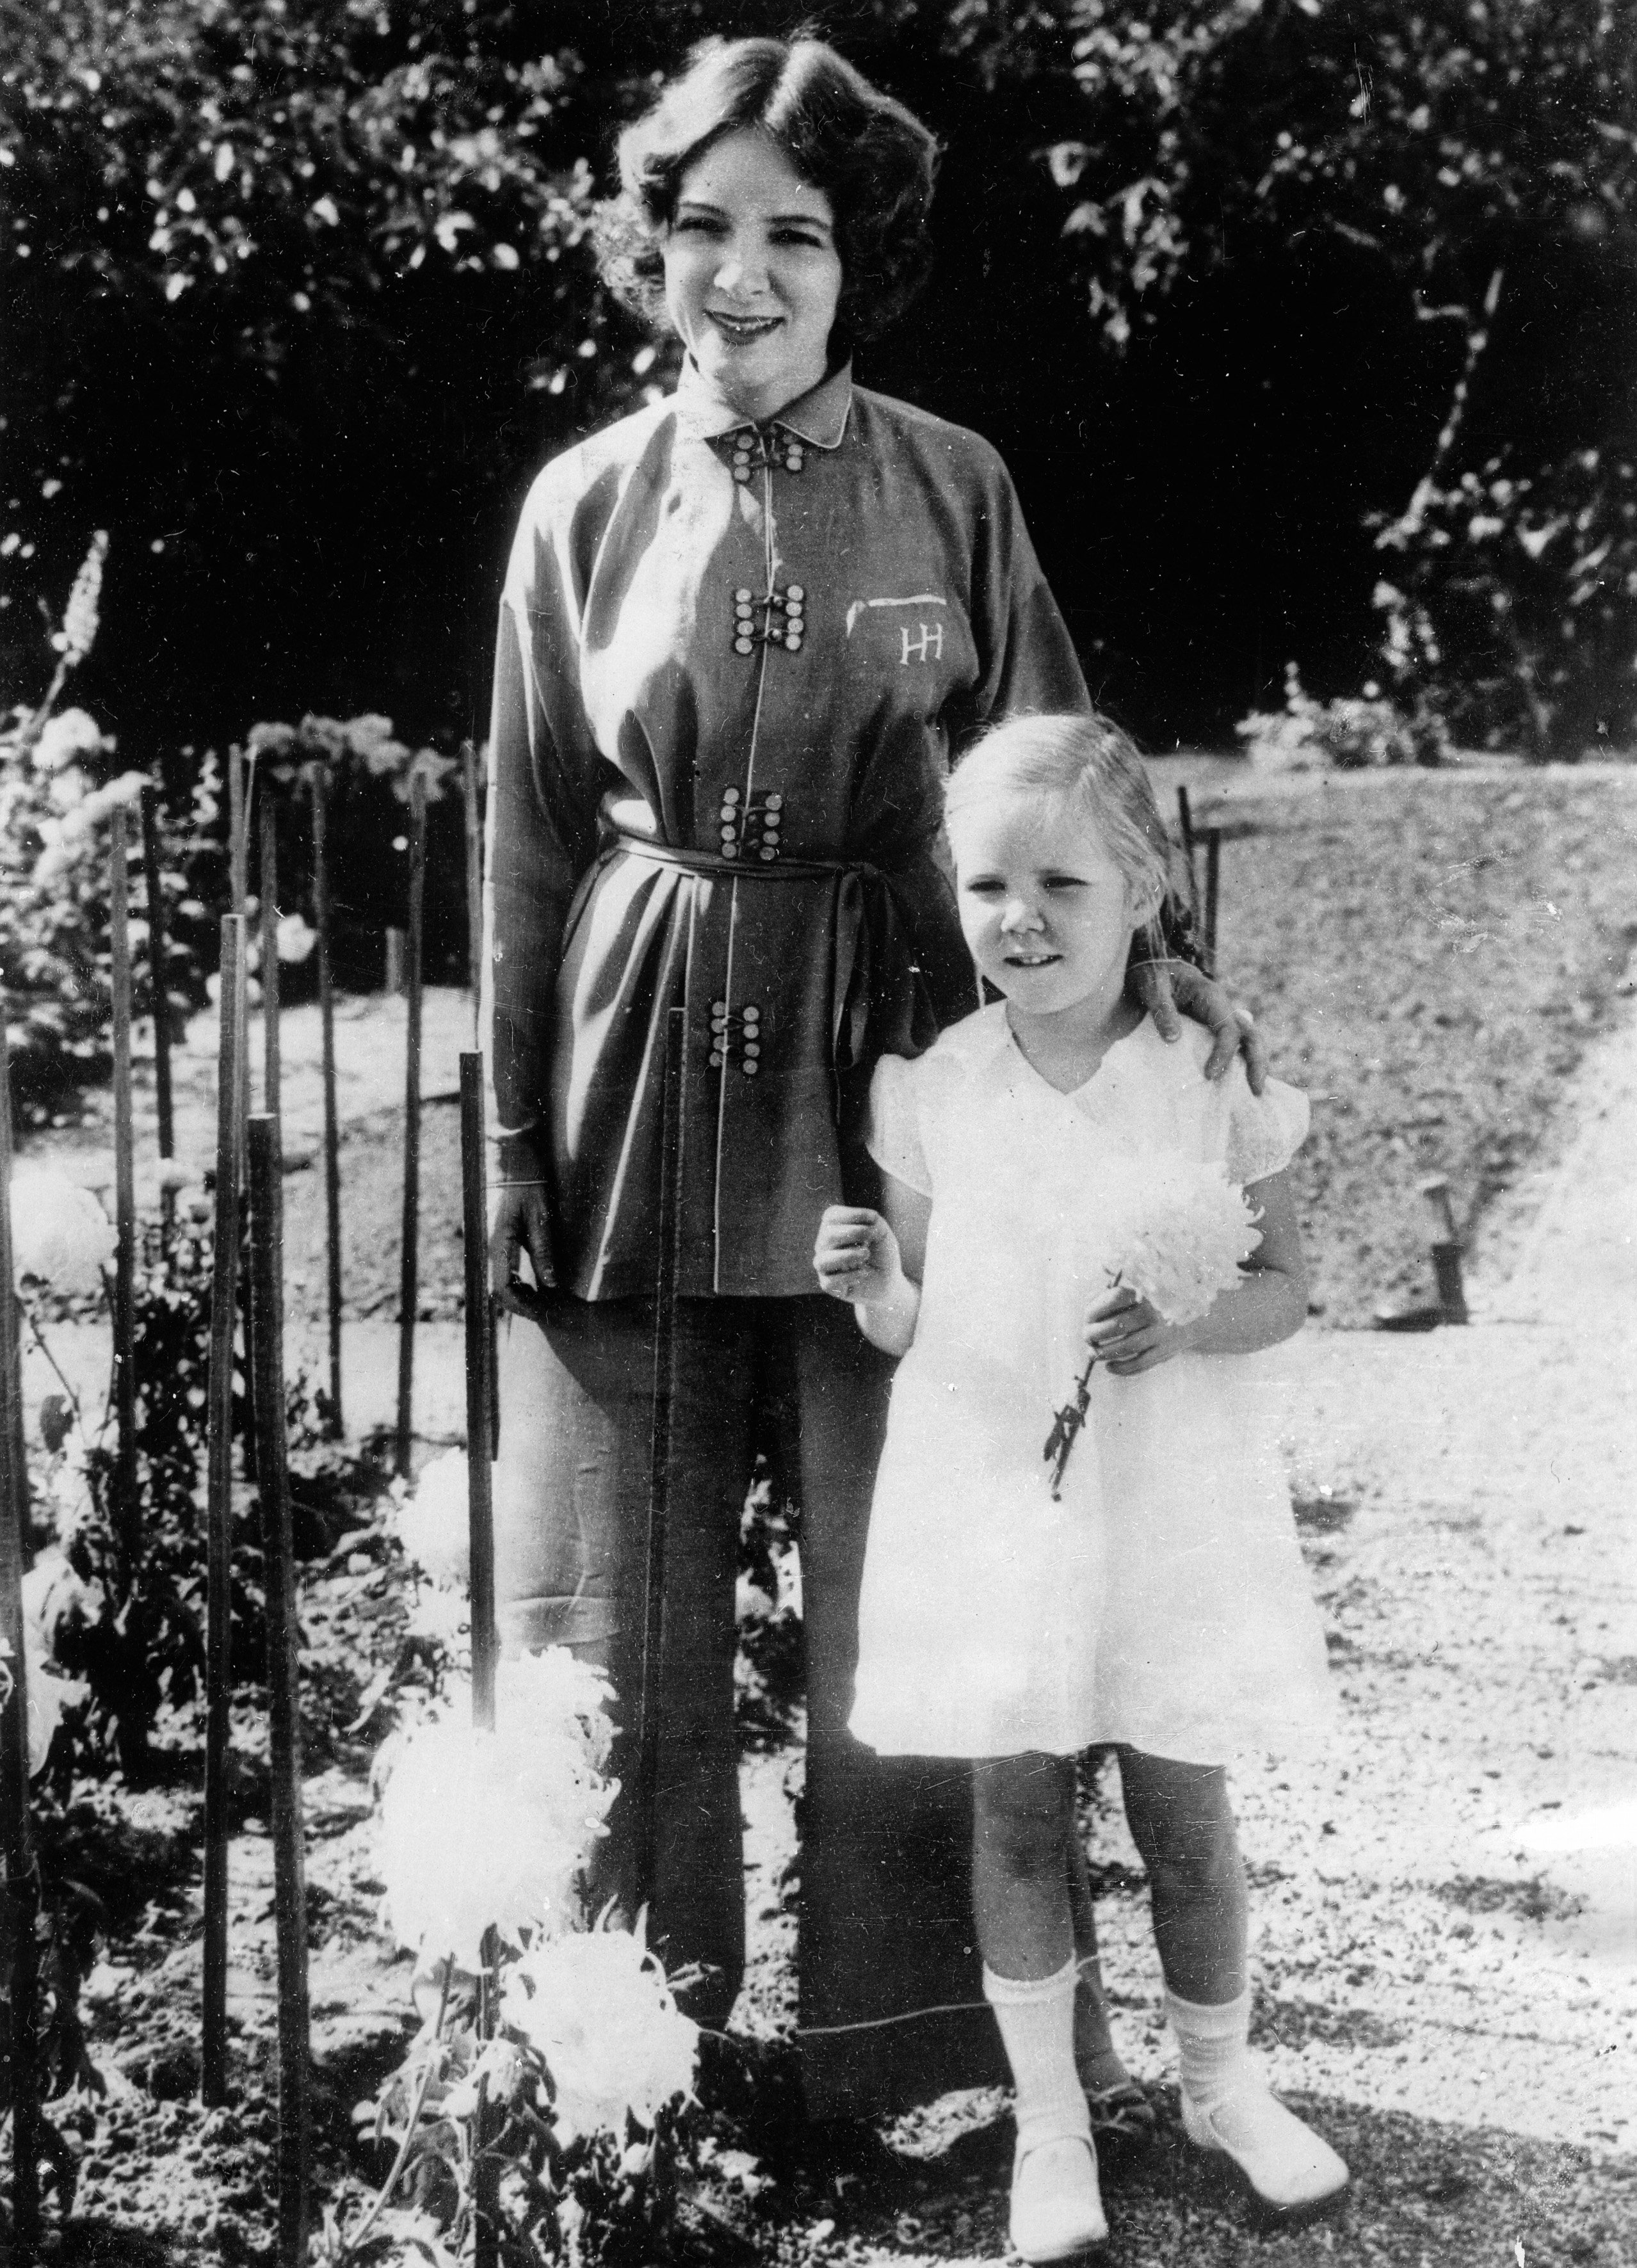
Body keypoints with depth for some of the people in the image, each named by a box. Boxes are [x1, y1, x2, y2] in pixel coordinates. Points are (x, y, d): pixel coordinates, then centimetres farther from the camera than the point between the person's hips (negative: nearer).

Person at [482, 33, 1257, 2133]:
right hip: (640, 1089, 1)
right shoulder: (587, 503, 5)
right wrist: (513, 1133, 3)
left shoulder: (950, 488, 2)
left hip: (887, 1072, -1)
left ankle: (904, 2038, 23)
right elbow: (528, 837, 6)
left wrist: (1140, 946, -7)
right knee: (620, 1605, 8)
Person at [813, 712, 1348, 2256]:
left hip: (1169, 1503, -1)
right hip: (985, 1500, 1)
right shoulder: (929, 1088, -3)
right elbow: (916, 1322, 5)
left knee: (1183, 1809, 9)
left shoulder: (1212, 1074, -6)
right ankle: (1048, 2119, 25)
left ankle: (1221, 2083, 32)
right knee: (1015, 1810, 8)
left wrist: (1188, 1320, -19)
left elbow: (1285, 1286, 0)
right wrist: (873, 1291, -17)